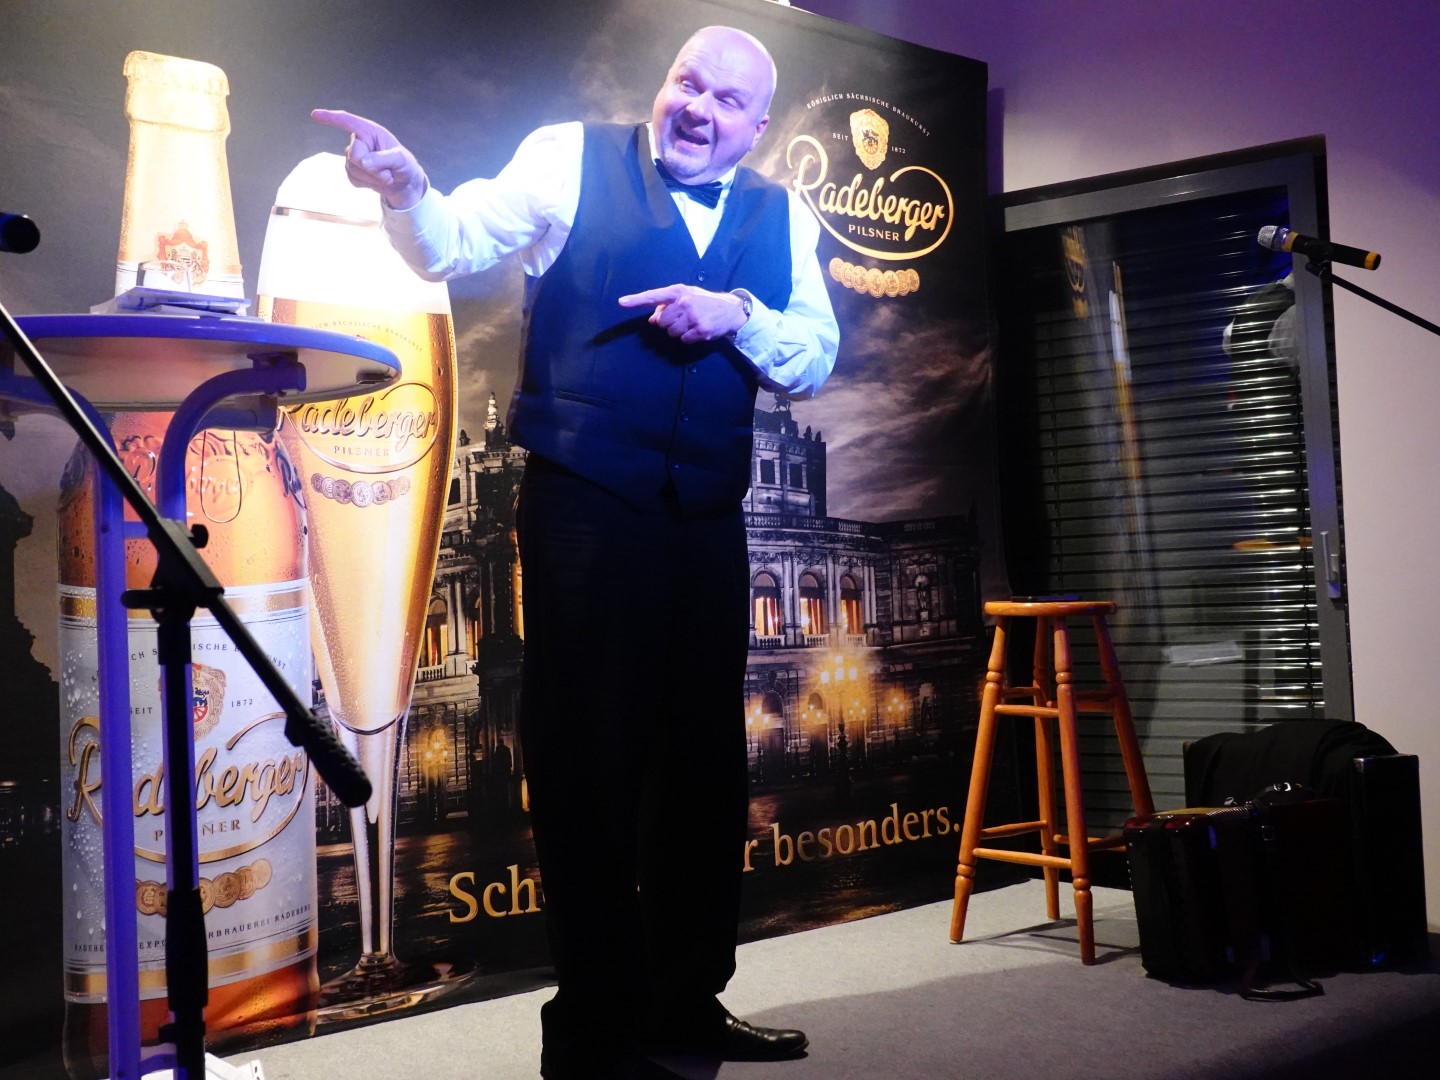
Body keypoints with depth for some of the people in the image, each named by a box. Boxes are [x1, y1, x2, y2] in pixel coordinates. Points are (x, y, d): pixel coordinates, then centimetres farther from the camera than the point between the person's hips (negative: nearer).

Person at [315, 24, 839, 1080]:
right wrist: (408, 189, -29)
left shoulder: (780, 217, 12)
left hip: (708, 520, 5)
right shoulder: (572, 160, 1)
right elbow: (453, 244, -7)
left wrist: (738, 314, -12)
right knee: (590, 757, -1)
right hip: (584, 508, -5)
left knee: (706, 761, 12)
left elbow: (814, 363, 7)